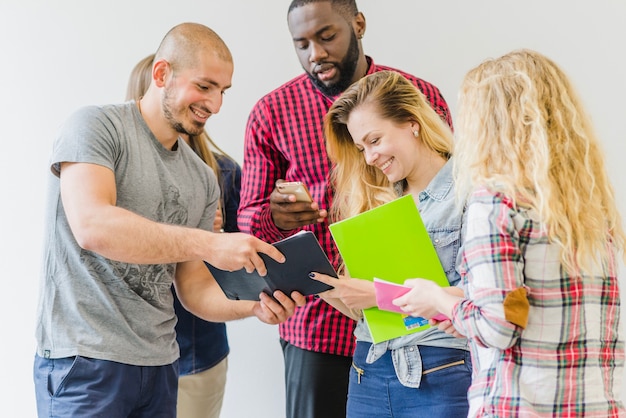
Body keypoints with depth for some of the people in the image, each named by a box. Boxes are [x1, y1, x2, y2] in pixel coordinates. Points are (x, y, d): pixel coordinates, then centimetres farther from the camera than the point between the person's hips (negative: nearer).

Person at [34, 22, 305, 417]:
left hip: (160, 365, 6)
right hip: (85, 358, -6)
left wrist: (254, 304, -9)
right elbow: (92, 226, -24)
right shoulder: (95, 126, -7)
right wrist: (209, 243, -26)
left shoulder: (203, 180, 11)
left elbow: (194, 288, 11)